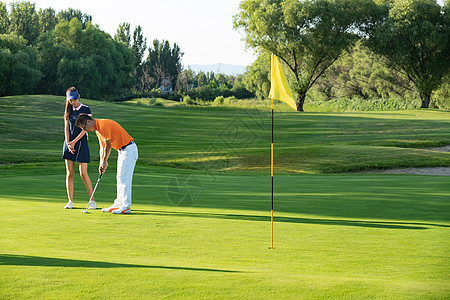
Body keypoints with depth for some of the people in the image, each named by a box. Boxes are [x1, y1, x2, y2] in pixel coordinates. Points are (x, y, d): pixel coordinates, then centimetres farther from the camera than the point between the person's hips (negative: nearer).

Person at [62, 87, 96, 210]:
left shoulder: (86, 109, -2)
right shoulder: (68, 111, 11)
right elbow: (66, 128, 6)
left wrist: (74, 142, -13)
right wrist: (68, 142, -9)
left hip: (81, 142, -4)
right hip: (69, 143, 4)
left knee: (83, 173, -7)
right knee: (69, 173, 0)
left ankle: (92, 201, 2)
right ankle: (70, 201, 5)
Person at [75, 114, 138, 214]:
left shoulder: (103, 126, -21)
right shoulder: (98, 129, 11)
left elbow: (108, 146, -16)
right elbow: (102, 147, 16)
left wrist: (105, 162, -4)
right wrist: (101, 163, 7)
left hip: (129, 149, -10)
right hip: (122, 150, 10)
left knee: (124, 179, -11)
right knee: (120, 179, 12)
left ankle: (126, 207, -11)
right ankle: (118, 204, 17)